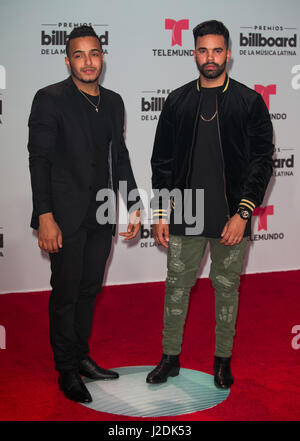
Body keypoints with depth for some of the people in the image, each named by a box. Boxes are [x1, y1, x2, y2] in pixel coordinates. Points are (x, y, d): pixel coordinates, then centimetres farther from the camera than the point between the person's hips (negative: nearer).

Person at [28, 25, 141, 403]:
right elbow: (39, 160, -11)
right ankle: (67, 372, 16)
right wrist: (45, 218, -17)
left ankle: (82, 358, 30)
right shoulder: (50, 99, -7)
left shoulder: (113, 101, 11)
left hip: (101, 215, 6)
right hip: (66, 216, -6)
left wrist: (132, 206, 11)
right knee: (66, 294, 3)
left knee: (89, 290, 15)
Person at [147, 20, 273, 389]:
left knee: (227, 289, 9)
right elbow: (162, 160, 8)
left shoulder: (249, 102, 0)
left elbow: (262, 160, -3)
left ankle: (223, 359, 25)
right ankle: (170, 357, 23)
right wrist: (160, 212, 2)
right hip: (184, 218, 2)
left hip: (230, 219, -1)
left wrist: (242, 214, -11)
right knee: (177, 286, 8)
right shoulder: (177, 101, 6)